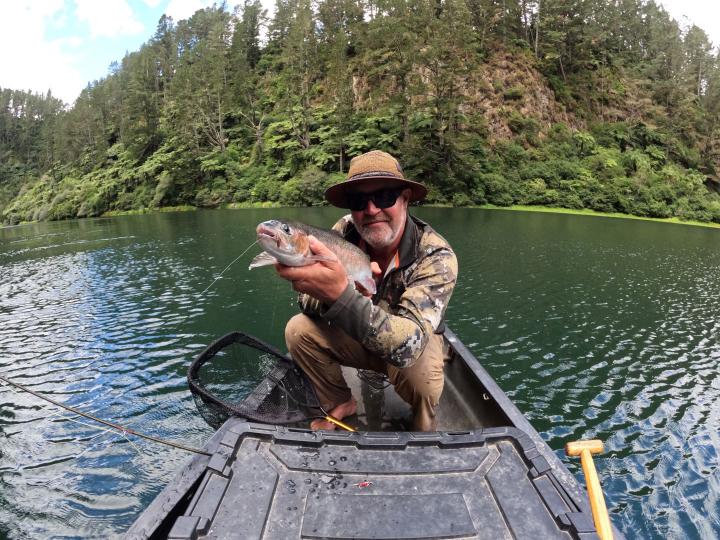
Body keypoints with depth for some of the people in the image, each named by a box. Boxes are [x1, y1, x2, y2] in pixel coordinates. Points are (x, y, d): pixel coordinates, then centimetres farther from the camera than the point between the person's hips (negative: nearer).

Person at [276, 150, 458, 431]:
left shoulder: (436, 256, -30)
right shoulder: (344, 232, -19)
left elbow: (406, 344, -42)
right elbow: (307, 302, -16)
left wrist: (341, 294, -59)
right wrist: (350, 287, -40)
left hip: (418, 344, -3)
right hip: (356, 336, 4)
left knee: (420, 376, -35)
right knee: (298, 330, -17)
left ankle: (423, 435, 1)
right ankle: (341, 404, 8)